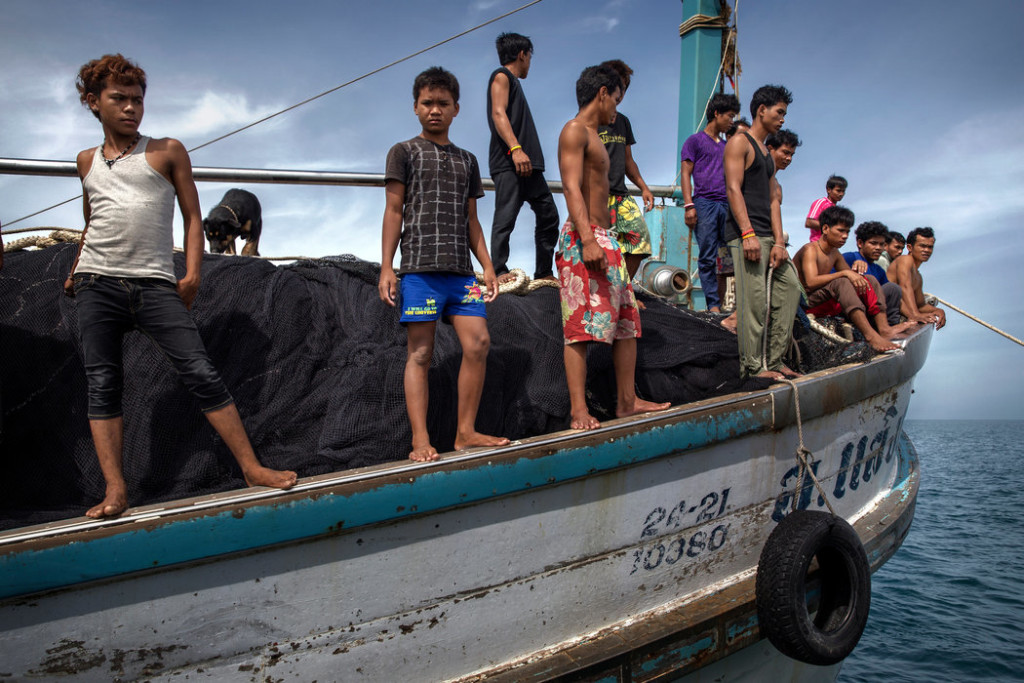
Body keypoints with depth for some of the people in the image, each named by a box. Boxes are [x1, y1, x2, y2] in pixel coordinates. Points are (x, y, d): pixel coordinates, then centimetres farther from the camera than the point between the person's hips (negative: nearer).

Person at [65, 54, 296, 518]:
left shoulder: (167, 151, 8)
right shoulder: (87, 161, 17)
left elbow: (192, 216, 5)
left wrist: (192, 274, -5)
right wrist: (75, 271, 23)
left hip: (154, 284, -3)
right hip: (96, 285, 4)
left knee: (201, 373, -10)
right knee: (101, 385, -1)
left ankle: (252, 468, -5)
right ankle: (115, 491, 2)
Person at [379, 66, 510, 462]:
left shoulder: (466, 160, 21)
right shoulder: (404, 152, 9)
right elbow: (393, 211, 3)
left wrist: (487, 265, 11)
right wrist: (386, 267, -5)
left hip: (460, 269, 4)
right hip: (419, 267, -4)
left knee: (478, 342, -7)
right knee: (420, 352, -5)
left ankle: (466, 432, 3)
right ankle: (420, 441, -4)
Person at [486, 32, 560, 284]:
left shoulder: (513, 82, 30)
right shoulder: (501, 76, 4)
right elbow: (498, 114, -12)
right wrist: (516, 149, -25)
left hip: (528, 164, 9)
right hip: (509, 162, -9)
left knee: (548, 214, 5)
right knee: (506, 217, -14)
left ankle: (543, 273, 8)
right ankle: (499, 271, -14)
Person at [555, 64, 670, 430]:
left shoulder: (593, 136, 24)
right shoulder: (574, 130, -5)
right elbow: (572, 188, -16)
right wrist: (587, 239, -26)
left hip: (604, 239, 10)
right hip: (583, 238, -10)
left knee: (627, 320, 11)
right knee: (580, 328, -11)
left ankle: (627, 401, 19)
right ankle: (579, 412, -10)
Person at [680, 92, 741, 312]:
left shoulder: (726, 146, 25)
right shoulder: (695, 140, 8)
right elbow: (685, 174, 0)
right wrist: (688, 205, -11)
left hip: (727, 204, 5)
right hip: (704, 203, -5)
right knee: (707, 258, -6)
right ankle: (713, 305, -3)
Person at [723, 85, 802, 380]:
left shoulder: (767, 154, 26)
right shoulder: (739, 142, 0)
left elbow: (771, 200, 18)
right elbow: (733, 189, -12)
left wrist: (778, 241, 6)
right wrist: (748, 234, -22)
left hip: (766, 235, 9)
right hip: (746, 233, -9)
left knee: (790, 287, 8)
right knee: (754, 300, -12)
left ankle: (774, 360, 14)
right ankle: (752, 366, -5)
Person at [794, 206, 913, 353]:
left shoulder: (835, 254, 17)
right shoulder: (810, 250, -12)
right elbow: (811, 282, -26)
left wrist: (857, 275, -7)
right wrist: (844, 273, -28)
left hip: (829, 304, 9)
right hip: (807, 304, -9)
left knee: (870, 280, 3)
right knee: (841, 282, -34)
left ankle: (883, 328, -17)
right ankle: (870, 335, -47)